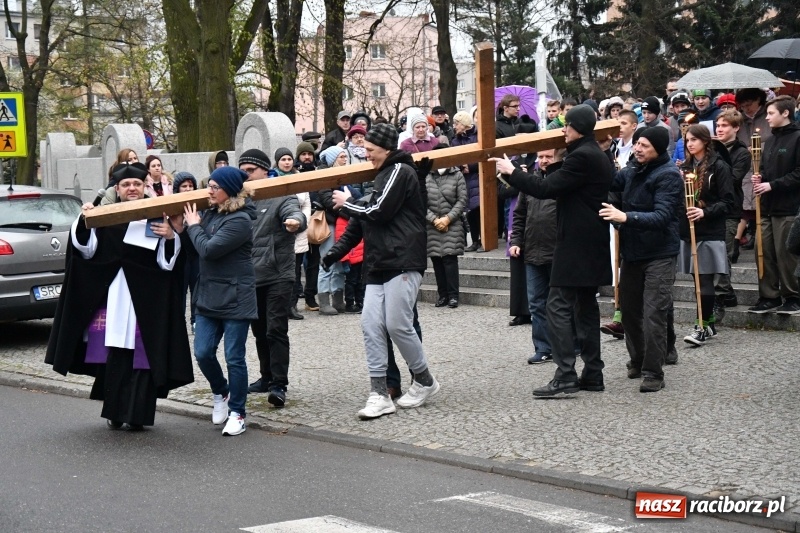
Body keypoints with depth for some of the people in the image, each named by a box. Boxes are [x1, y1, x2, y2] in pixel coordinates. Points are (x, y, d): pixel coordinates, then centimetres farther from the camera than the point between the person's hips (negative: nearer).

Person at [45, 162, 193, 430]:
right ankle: (115, 411, 15)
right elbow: (87, 248, 1)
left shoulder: (158, 217, 4)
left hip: (145, 300, -1)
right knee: (113, 354, 3)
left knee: (141, 353, -2)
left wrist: (170, 238, -18)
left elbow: (166, 262, 1)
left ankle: (136, 413, 4)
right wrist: (84, 221, -13)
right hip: (111, 297, 1)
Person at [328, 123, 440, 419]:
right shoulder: (385, 174, 22)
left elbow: (378, 211, -15)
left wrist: (347, 203, -1)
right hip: (380, 264, 10)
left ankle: (424, 381, 12)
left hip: (402, 262, -10)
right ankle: (379, 395, -2)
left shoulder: (400, 172, -8)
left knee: (397, 325, -8)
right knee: (371, 325, -1)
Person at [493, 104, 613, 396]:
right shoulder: (598, 156, 17)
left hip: (575, 246, -10)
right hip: (592, 245, 10)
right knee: (585, 307, 13)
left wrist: (511, 171, -11)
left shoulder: (582, 157, -16)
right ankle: (592, 374, 15)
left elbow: (545, 188, -20)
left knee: (559, 306, -10)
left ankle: (565, 375, -15)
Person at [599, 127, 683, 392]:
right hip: (632, 251, 7)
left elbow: (662, 217, -23)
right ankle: (638, 361, 32)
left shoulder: (669, 175, -14)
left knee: (654, 315, -8)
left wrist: (626, 217, -34)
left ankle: (653, 372, -2)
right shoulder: (632, 171, 9)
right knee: (630, 310, 15)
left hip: (659, 254, -7)